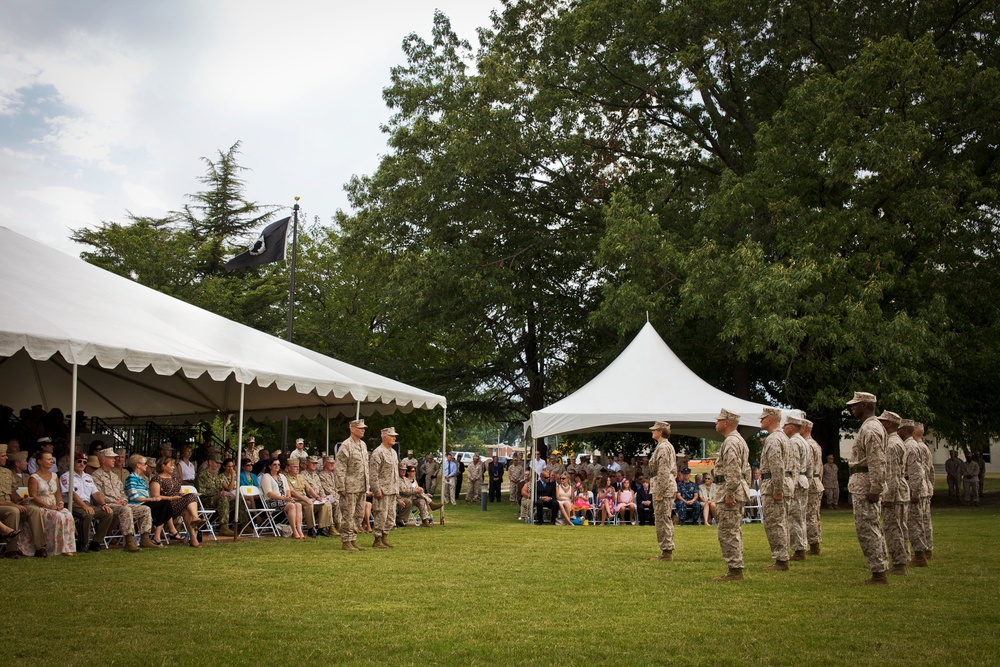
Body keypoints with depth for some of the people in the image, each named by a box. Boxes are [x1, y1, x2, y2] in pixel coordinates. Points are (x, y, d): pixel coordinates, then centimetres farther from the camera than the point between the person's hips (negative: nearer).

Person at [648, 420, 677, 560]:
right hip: (670, 487, 11)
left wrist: (659, 493, -20)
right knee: (666, 520, 14)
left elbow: (663, 472, -21)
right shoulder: (668, 446, 17)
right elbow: (674, 470, 22)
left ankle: (666, 552, -4)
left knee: (662, 520, -7)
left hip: (662, 488, -11)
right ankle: (667, 550, 19)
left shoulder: (662, 447, -16)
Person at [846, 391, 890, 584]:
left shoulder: (870, 429, -15)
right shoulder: (870, 426, 18)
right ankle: (881, 569, 19)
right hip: (865, 486, 11)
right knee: (872, 529, 14)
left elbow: (877, 462, -22)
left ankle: (879, 573, -5)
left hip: (865, 486, -11)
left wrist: (874, 489, -24)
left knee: (866, 529, -8)